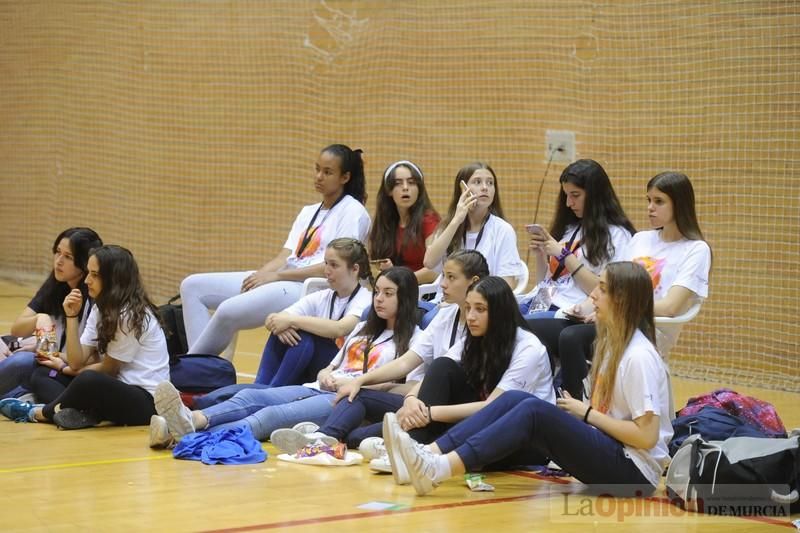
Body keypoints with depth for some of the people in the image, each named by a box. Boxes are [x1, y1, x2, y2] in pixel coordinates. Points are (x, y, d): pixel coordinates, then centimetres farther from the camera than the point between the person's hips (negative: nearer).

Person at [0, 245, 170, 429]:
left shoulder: (132, 315, -16)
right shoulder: (101, 308, 9)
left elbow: (108, 369, -9)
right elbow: (77, 361, -1)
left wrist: (66, 370, 5)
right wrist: (72, 316, -10)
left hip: (147, 401, -9)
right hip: (117, 391, 9)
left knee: (88, 381, -34)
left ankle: (39, 413, -7)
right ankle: (82, 412, -17)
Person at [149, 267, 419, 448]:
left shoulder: (412, 339, 6)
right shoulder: (364, 329, 30)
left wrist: (352, 382, -11)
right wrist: (325, 376, 5)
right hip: (319, 390, 8)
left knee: (273, 415, -31)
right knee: (250, 396, -22)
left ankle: (188, 436, -51)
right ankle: (193, 420, -48)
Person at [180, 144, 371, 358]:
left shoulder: (353, 212, -2)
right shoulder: (308, 212, 23)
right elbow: (284, 257, 14)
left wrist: (276, 276, -15)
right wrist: (259, 276, -9)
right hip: (281, 281, 9)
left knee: (228, 310, -31)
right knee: (193, 286, 1)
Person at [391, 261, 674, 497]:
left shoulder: (639, 357, -16)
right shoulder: (612, 343, 12)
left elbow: (647, 436, -20)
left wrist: (587, 413, -12)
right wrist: (579, 410, -2)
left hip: (635, 473, -9)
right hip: (606, 452, 9)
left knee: (533, 410, -26)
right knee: (514, 400, -7)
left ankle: (438, 470, -36)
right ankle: (428, 455, -22)